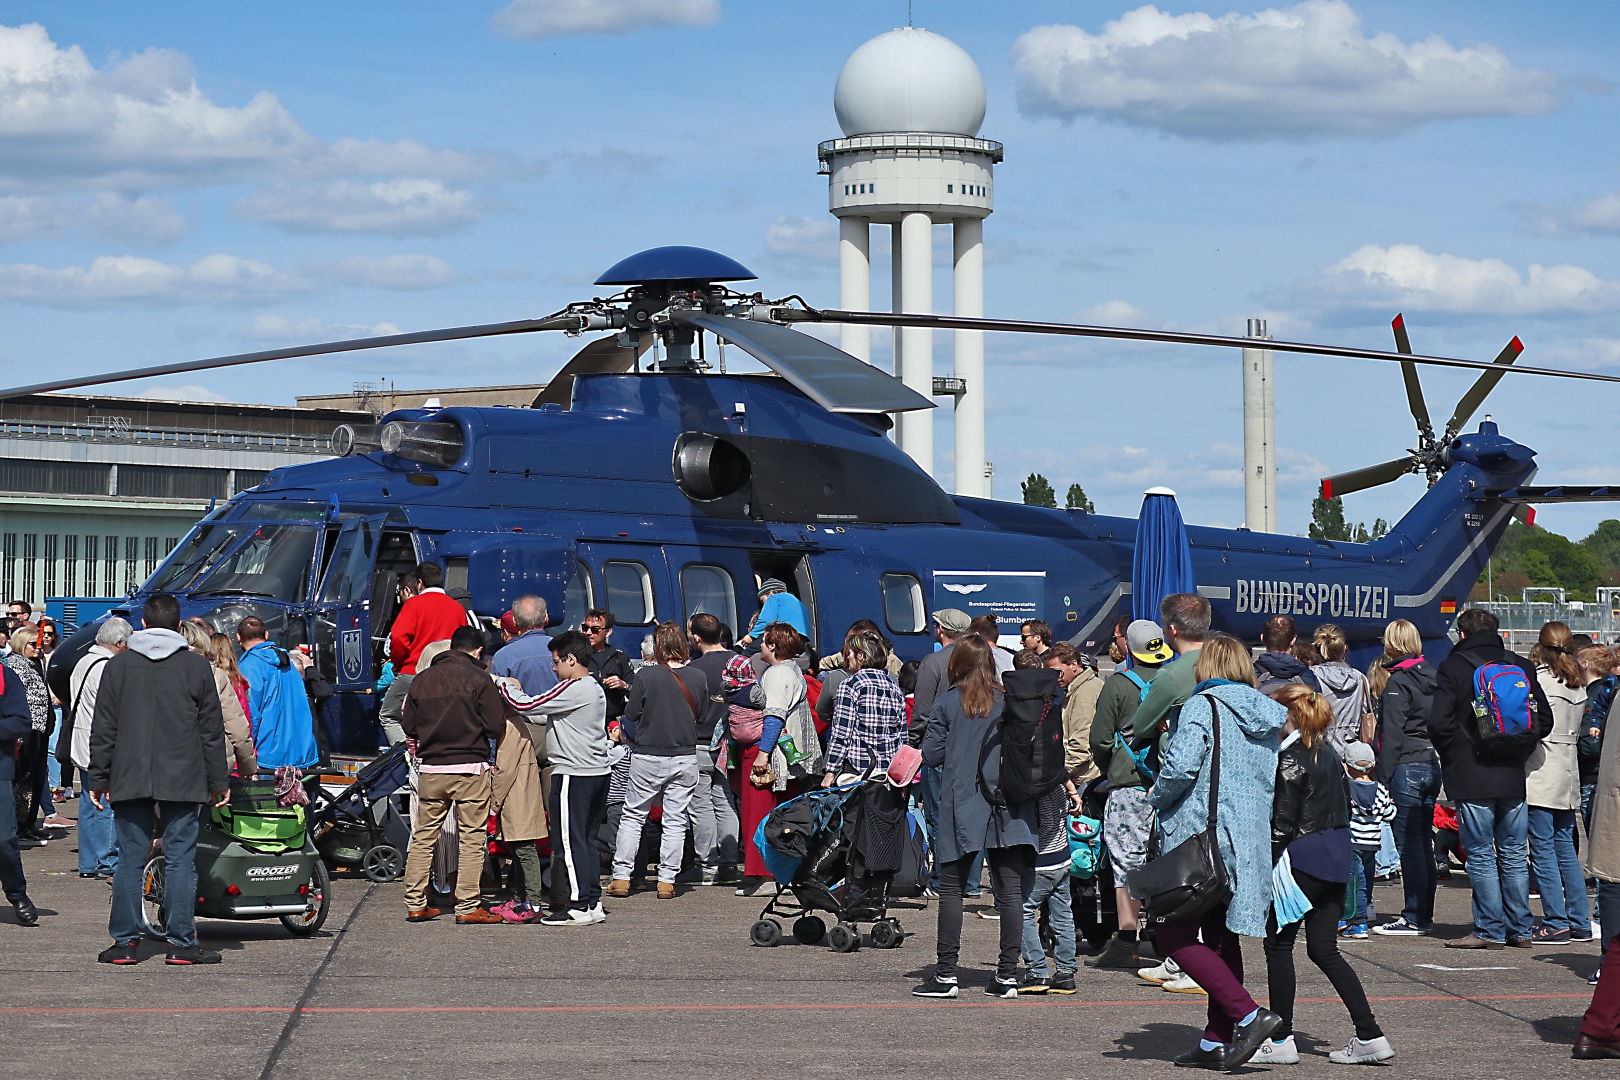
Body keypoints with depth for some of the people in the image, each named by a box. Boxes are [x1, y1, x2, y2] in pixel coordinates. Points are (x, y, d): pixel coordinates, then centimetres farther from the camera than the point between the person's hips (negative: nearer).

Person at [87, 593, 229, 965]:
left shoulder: (119, 665, 5)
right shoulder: (197, 667, 2)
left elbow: (103, 728, 6)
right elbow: (212, 730, 5)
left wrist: (98, 778, 12)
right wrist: (219, 781, 11)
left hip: (130, 781, 1)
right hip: (183, 781, -1)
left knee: (129, 861, 5)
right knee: (180, 860, 1)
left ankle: (125, 942, 5)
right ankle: (181, 943, 1)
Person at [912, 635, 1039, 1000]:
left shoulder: (947, 703, -2)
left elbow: (931, 755, -1)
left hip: (961, 808, -2)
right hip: (1008, 810, 2)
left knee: (951, 889, 4)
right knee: (1011, 890, 3)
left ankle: (946, 974, 1)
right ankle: (1008, 975, 2)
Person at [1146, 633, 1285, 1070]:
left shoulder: (1202, 706, -8)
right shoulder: (1268, 714, 12)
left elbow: (1181, 767, -20)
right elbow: (1274, 777, 14)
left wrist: (1156, 797, -2)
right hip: (1252, 843, 8)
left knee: (1176, 936, -4)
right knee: (1221, 936, 14)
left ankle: (1247, 1014, -15)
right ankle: (1218, 1041, 13)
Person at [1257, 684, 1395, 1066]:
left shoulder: (1291, 756, -13)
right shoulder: (1328, 752, 12)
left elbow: (1282, 821, -16)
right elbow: (1345, 805, 16)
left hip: (1303, 857, -8)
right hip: (1337, 857, 8)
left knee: (1278, 943, 3)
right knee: (1324, 950, 11)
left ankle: (1281, 1040, 6)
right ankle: (1369, 1034, 4)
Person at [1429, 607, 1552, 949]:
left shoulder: (1453, 667, -5)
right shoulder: (1522, 667, 8)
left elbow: (1439, 722, -14)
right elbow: (1545, 719, 8)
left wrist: (1451, 757, 2)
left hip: (1472, 779, -4)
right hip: (1514, 777, 4)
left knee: (1480, 855, 0)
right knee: (1514, 856, 10)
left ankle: (1490, 930, -1)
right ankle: (1520, 929, 12)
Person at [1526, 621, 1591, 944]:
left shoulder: (1539, 678, -10)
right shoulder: (1578, 684, 11)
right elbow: (1577, 729, 16)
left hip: (1540, 773, -7)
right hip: (1569, 771, 7)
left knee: (1543, 850, -4)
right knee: (1566, 848, 13)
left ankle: (1556, 923, -5)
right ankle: (1580, 922, 13)